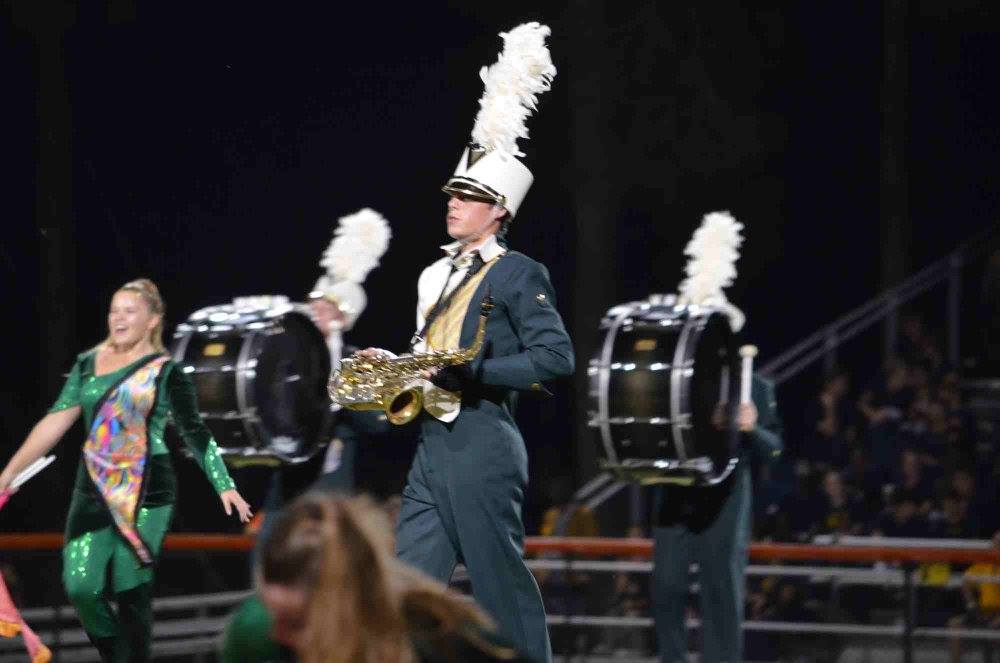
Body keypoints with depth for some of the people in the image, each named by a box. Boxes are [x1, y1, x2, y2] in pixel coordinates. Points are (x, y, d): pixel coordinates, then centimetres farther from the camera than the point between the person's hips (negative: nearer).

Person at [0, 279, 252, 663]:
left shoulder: (165, 373, -3)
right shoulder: (88, 364, 8)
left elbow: (195, 434, -3)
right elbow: (56, 422, 7)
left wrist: (224, 486, -13)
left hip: (146, 493, -4)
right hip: (93, 491, 4)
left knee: (132, 593, -4)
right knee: (81, 588, -5)